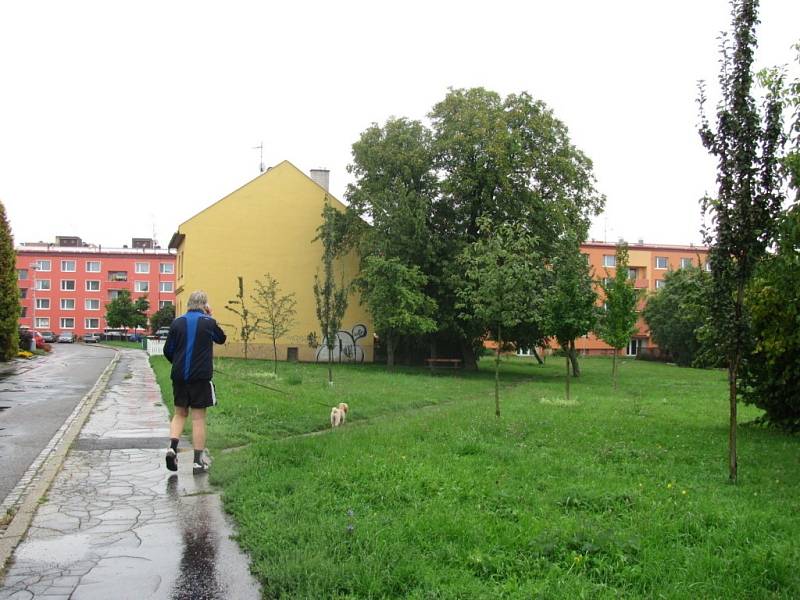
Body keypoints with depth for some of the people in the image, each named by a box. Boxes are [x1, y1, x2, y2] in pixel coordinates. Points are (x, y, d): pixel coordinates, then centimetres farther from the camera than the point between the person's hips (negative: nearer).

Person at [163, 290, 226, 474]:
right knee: (198, 418, 3)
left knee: (180, 413, 18)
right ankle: (198, 461, 5)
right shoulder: (208, 322, -6)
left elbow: (167, 350, 5)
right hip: (201, 376, -3)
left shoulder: (177, 322, 2)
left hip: (179, 376, 3)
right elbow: (221, 339, 13)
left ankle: (172, 446, -3)